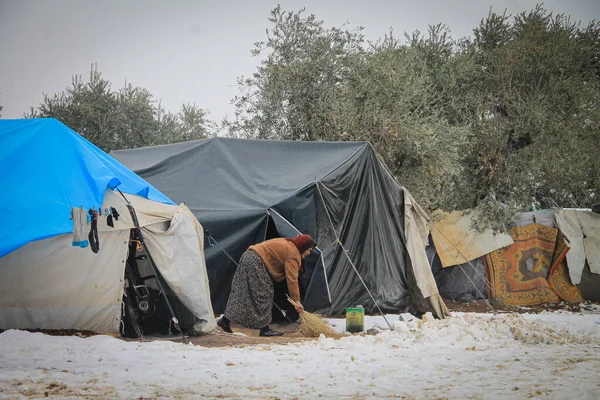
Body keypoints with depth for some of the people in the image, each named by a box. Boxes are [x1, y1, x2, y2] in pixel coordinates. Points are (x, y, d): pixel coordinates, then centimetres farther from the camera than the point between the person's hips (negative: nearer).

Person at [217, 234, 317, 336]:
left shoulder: (287, 243, 20)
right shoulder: (293, 254, -9)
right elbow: (292, 279, -15)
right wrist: (297, 300, -14)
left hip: (247, 257, 10)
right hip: (256, 262, -10)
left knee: (240, 293, 11)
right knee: (263, 295, -5)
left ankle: (225, 320, 11)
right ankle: (264, 329, -3)